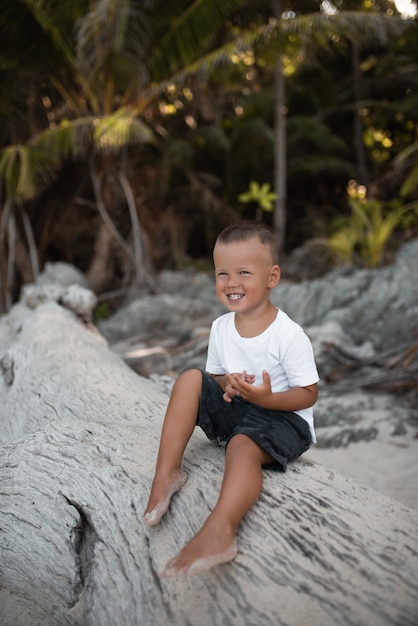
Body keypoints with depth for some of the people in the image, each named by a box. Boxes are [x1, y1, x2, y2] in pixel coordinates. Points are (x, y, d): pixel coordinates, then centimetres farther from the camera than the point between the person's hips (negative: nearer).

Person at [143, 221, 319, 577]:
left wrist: (267, 398, -31)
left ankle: (218, 533, -51)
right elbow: (216, 374, 11)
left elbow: (308, 394, -13)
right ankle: (167, 474, -17)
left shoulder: (289, 335, -17)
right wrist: (226, 383, -14)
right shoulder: (220, 328, 0)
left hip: (282, 417, -6)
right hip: (234, 410, 6)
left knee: (242, 445, -35)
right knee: (190, 379, -14)